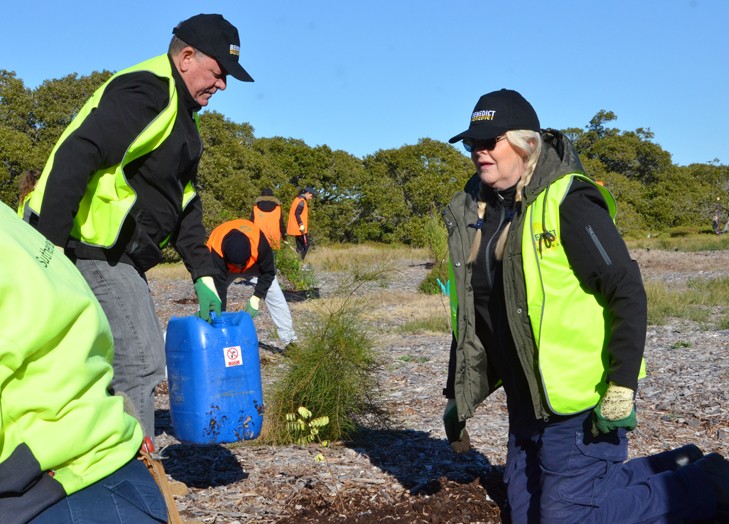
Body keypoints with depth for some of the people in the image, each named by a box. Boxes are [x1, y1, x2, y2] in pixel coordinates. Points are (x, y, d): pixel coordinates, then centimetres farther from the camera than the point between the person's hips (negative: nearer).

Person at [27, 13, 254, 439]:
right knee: (141, 366, -10)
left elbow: (185, 202, 20)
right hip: (90, 248, -11)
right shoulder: (146, 92, -15)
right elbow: (75, 157, -26)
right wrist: (50, 248, -31)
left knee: (141, 363, 14)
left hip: (117, 256, 11)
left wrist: (203, 277, 14)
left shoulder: (181, 116, 19)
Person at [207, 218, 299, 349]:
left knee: (275, 297, -11)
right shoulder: (216, 251, -43)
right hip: (224, 266, 0)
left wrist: (256, 298, -31)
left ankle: (290, 341, -3)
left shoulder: (259, 241, -42)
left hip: (255, 264, 0)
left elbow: (268, 273, -26)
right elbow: (219, 287, -40)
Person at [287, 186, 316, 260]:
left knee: (299, 246, 12)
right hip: (299, 229, -10)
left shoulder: (297, 199, 16)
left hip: (295, 228, 10)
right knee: (305, 245, -5)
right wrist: (301, 225, -24)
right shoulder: (302, 201, -14)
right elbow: (297, 213, -22)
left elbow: (293, 213, 20)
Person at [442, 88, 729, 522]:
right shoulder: (473, 216, 7)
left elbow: (628, 293, -18)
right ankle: (672, 469, 27)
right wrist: (460, 396, 15)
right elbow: (472, 315, 15)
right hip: (527, 405, 8)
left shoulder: (567, 203, -15)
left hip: (581, 403, -8)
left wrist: (622, 388, -22)